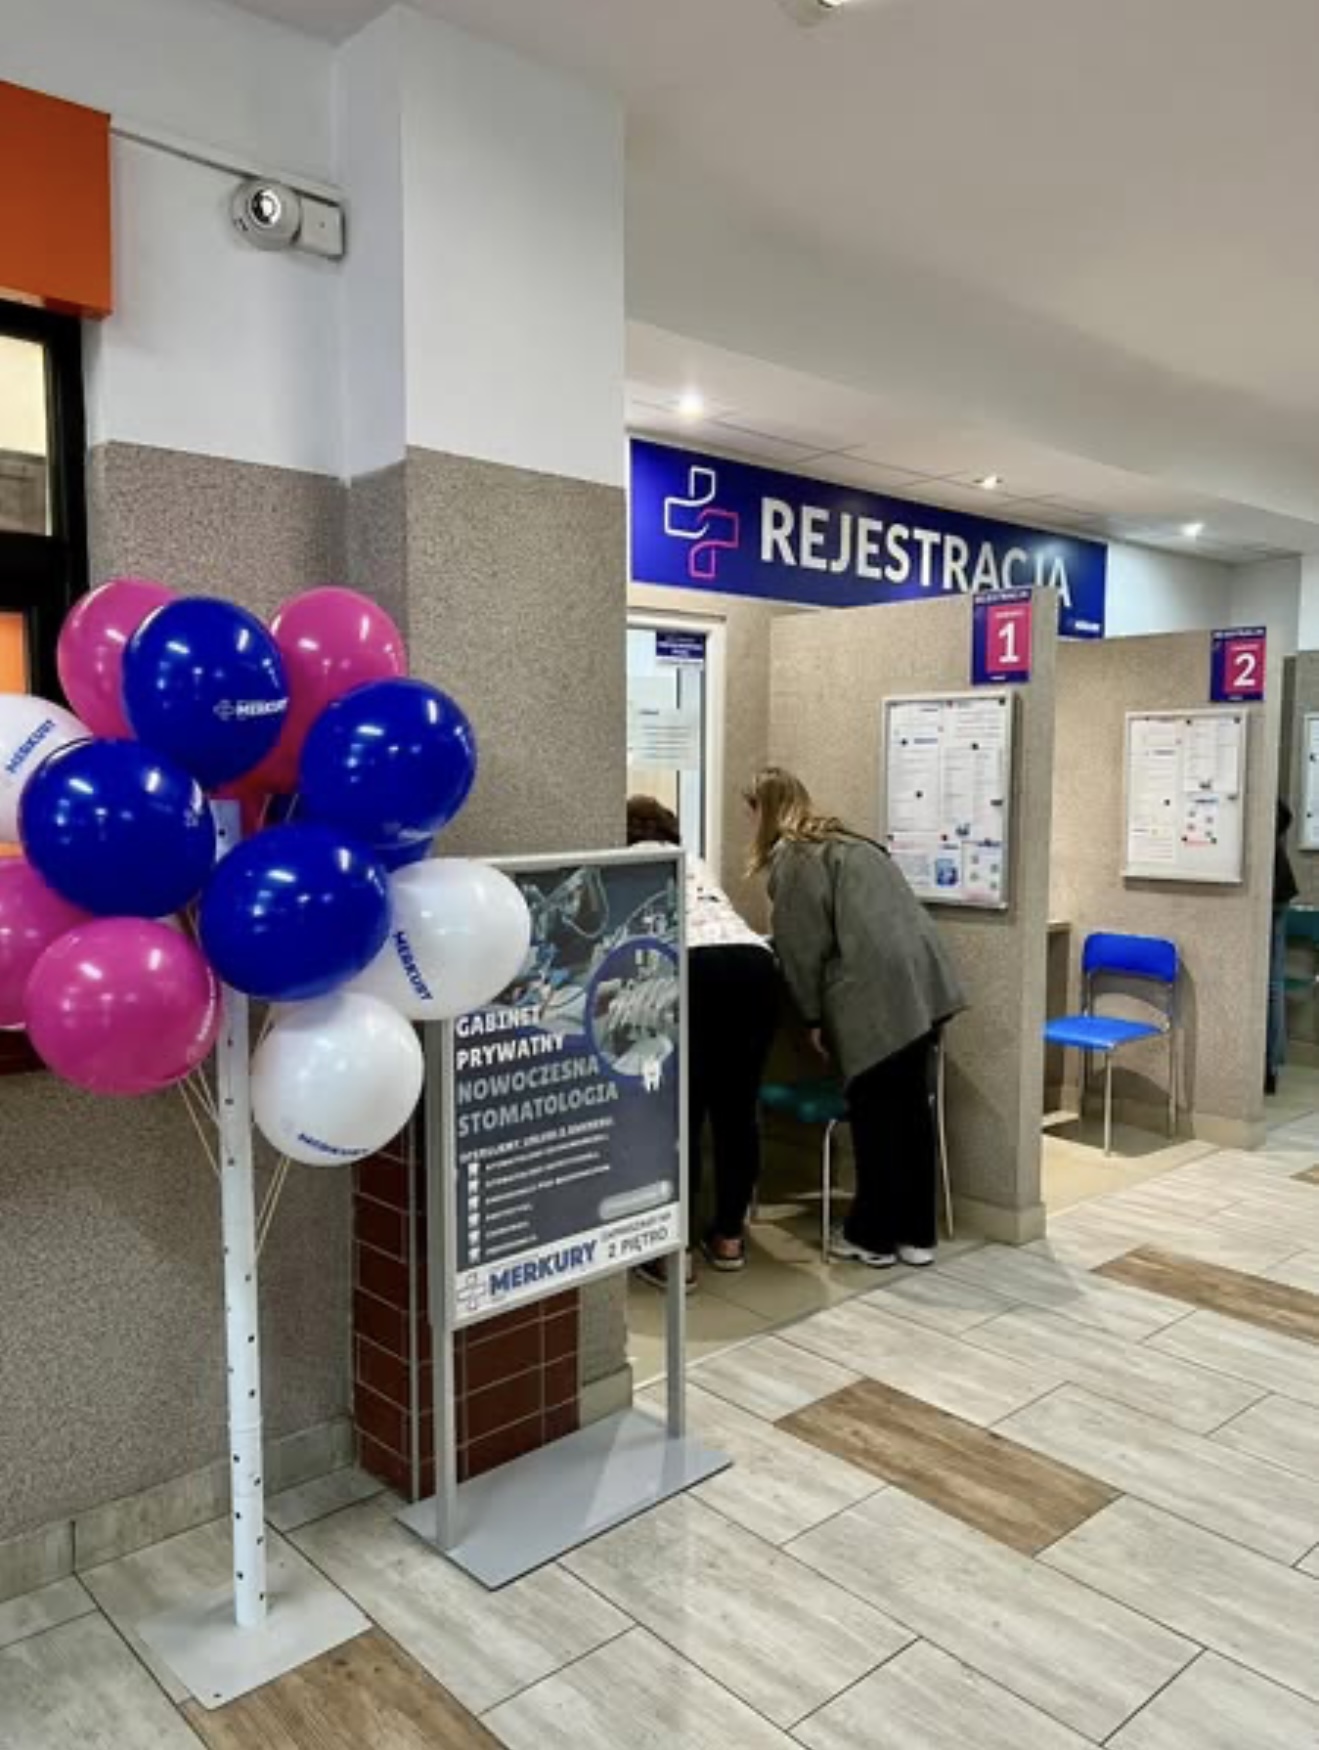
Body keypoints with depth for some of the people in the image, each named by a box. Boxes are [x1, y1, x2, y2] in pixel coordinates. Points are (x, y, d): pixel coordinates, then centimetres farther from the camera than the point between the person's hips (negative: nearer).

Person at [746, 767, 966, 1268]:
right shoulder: (844, 840, 26)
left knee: (875, 1115, 3)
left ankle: (873, 1236, 15)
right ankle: (916, 1234, 22)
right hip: (921, 979, 8)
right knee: (911, 1105, 13)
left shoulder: (791, 854, 1)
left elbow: (804, 942, -5)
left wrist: (813, 1015, 3)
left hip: (876, 991, -8)